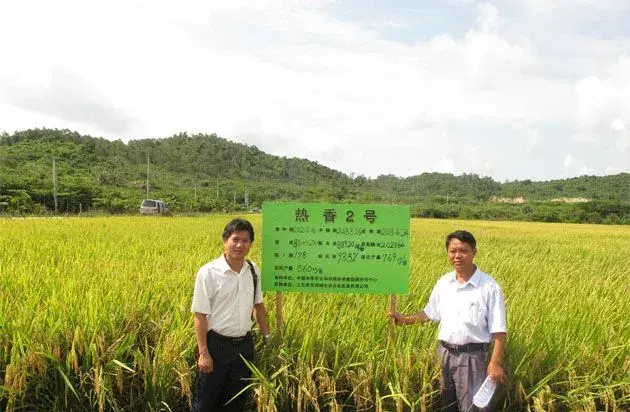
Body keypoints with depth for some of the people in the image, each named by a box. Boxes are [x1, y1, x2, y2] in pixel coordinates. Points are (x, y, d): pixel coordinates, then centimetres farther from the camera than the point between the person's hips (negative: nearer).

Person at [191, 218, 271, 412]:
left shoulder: (254, 271, 0)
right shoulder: (209, 272, -15)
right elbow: (200, 315, -14)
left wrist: (267, 335, 16)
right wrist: (203, 353, -17)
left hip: (245, 345, 5)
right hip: (217, 344, -4)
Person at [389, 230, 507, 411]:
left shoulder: (489, 287, -13)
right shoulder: (443, 283, 3)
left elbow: (499, 330, -12)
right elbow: (430, 314, 17)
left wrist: (495, 363, -17)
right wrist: (404, 319, 7)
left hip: (471, 356, -5)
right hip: (444, 353, 5)